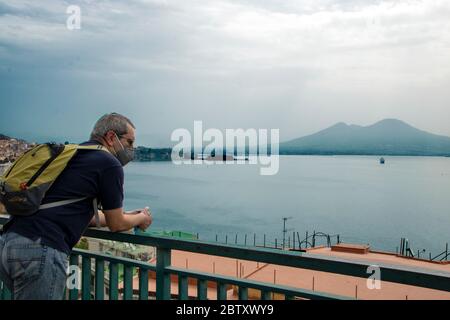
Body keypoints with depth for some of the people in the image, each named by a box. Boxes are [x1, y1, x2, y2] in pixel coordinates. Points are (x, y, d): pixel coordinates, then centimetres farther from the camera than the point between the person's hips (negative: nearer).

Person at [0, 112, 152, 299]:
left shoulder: (71, 155, 22)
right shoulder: (109, 163, -4)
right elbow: (116, 225, 5)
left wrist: (127, 217, 38)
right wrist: (141, 218, 26)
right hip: (41, 249, -9)